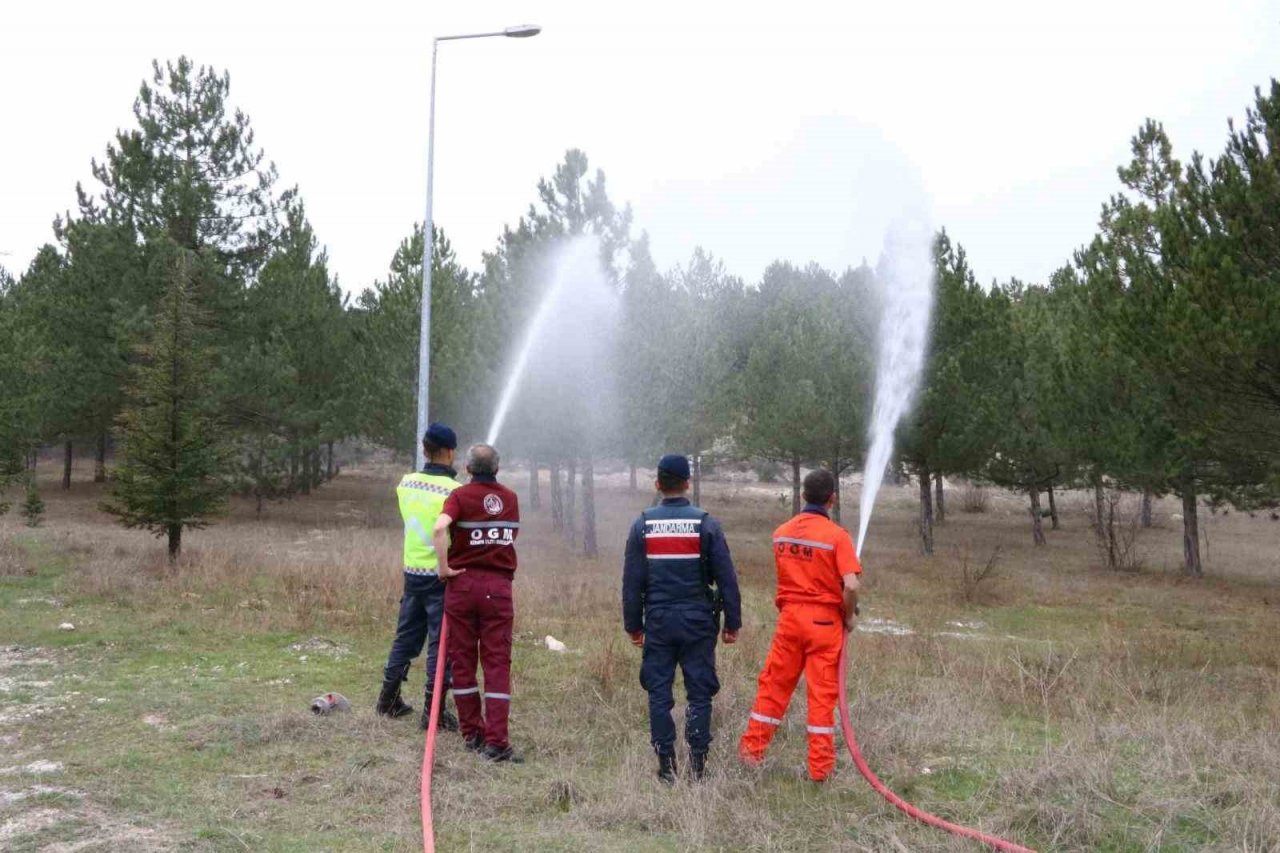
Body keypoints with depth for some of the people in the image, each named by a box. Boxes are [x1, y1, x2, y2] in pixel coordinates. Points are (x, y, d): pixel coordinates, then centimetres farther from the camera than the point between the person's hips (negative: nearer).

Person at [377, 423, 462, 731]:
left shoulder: (406, 484, 2)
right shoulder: (454, 491, -17)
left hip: (412, 571, 6)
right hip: (443, 576, -6)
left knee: (406, 636, 18)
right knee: (441, 641, 3)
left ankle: (388, 699, 28)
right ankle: (432, 711, 8)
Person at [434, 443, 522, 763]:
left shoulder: (461, 495, -3)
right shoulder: (510, 498, 9)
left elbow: (440, 528, -21)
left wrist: (444, 566, -12)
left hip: (463, 582, -1)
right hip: (499, 586, 1)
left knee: (463, 660, 11)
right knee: (497, 664, 1)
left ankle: (472, 733, 18)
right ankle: (495, 741, -5)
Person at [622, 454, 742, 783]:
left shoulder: (642, 525, 0)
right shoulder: (706, 524, -4)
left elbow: (631, 581, 3)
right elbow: (726, 578, -2)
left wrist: (633, 624, 11)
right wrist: (732, 623, 5)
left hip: (658, 620, 1)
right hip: (698, 620, -1)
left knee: (659, 693, 8)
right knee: (699, 692, 7)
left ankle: (666, 765, 10)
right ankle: (697, 762, 7)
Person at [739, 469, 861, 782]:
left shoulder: (781, 532, 4)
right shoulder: (837, 535, -12)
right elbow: (851, 585, -19)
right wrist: (849, 616, -3)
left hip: (789, 615, 4)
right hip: (824, 620, -4)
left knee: (774, 684, 13)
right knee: (822, 692, 4)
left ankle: (752, 749, 20)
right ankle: (820, 766, 11)